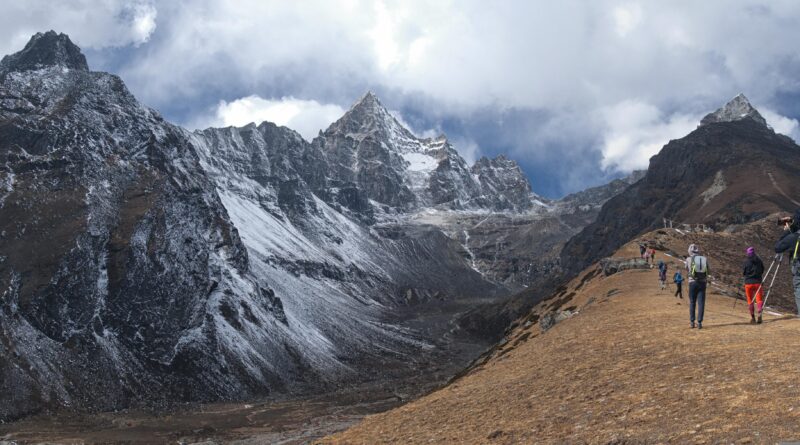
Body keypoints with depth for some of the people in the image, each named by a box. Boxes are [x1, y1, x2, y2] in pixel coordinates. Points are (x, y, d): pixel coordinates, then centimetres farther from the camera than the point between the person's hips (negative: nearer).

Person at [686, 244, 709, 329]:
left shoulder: (689, 259, -3)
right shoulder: (705, 259, 4)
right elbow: (707, 272, 13)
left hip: (692, 283, -1)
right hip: (702, 283, 1)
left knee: (692, 303, 11)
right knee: (701, 303, 2)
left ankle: (692, 322, 10)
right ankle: (699, 322, -3)